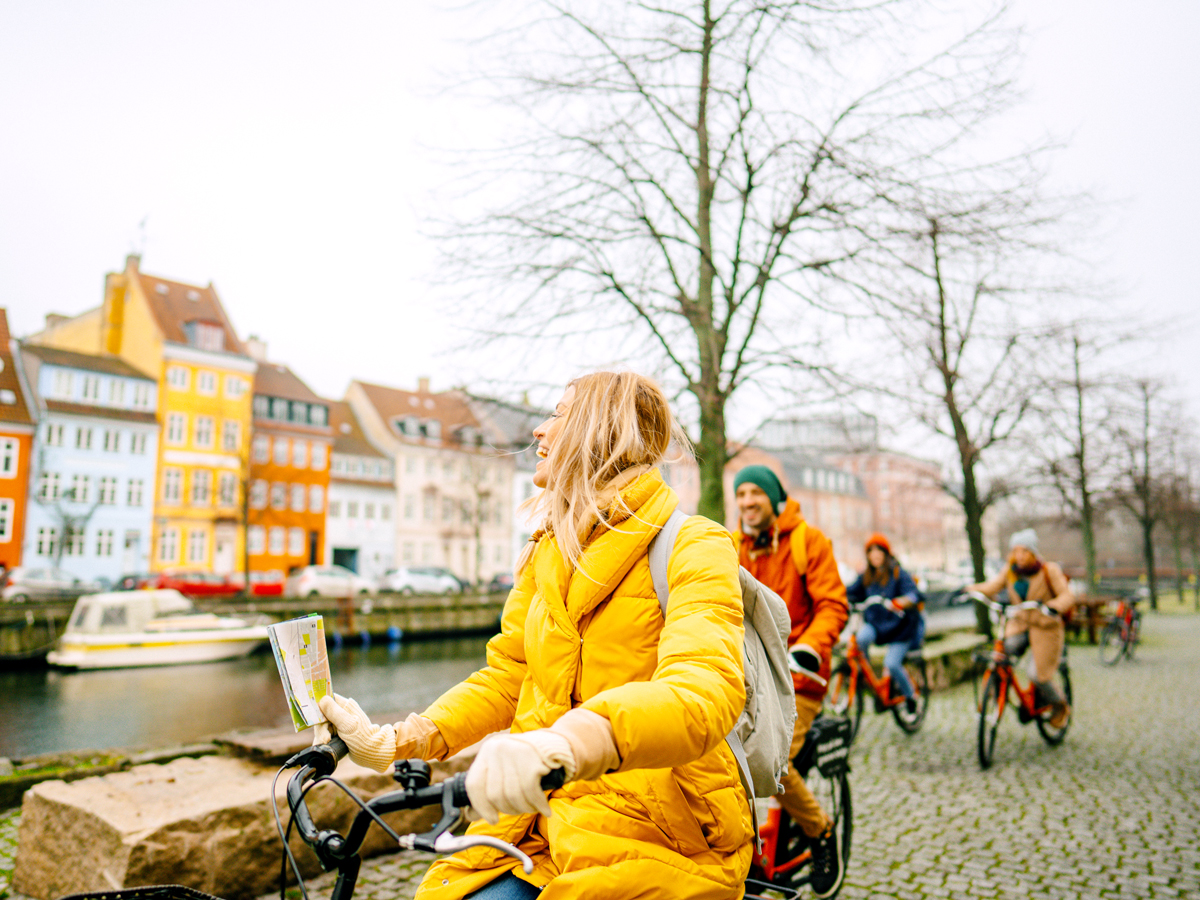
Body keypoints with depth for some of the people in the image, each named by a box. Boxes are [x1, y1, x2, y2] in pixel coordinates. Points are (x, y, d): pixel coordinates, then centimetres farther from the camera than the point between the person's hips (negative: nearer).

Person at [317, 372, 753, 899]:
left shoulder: (694, 548, -11)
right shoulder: (546, 550, 13)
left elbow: (705, 689, -28)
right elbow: (505, 677, 11)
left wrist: (566, 743, -46)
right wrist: (393, 742, -3)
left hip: (656, 835, -5)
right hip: (548, 821, 5)